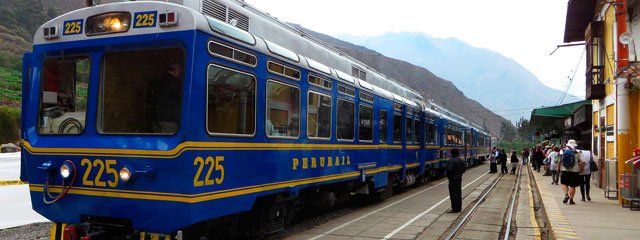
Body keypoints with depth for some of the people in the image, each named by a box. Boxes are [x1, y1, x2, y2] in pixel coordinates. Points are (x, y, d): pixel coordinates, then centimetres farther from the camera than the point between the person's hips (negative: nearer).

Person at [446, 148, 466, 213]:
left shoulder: (451, 161, -18)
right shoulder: (461, 161, 7)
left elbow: (450, 170, -24)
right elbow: (463, 170, 12)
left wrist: (448, 176, -8)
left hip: (453, 179, -8)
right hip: (459, 178, 8)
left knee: (453, 194, -4)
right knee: (459, 193, 14)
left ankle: (454, 209, -3)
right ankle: (459, 208, 20)